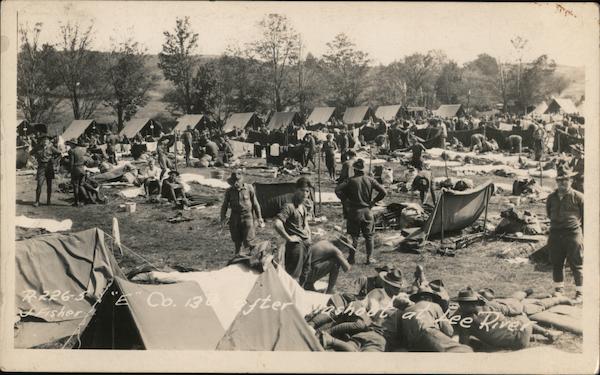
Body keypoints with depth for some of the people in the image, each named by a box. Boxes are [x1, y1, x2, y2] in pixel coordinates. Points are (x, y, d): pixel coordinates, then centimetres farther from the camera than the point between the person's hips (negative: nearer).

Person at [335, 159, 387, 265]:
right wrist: (374, 201, 4)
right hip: (367, 211, 2)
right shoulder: (370, 180, -1)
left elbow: (337, 189, -17)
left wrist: (345, 200, -6)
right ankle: (369, 258, 14)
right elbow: (383, 192, -4)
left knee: (354, 236, 6)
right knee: (368, 236, 11)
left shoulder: (351, 181, -7)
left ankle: (351, 258, 10)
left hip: (354, 211, -2)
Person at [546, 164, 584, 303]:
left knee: (576, 264, -1)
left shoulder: (578, 197, -3)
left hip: (573, 233, -4)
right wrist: (557, 223, 14)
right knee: (556, 264, 10)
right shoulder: (551, 197, 8)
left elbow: (586, 217, 2)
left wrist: (583, 234, 1)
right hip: (555, 234, 4)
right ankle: (559, 290, 24)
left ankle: (579, 293, 8)